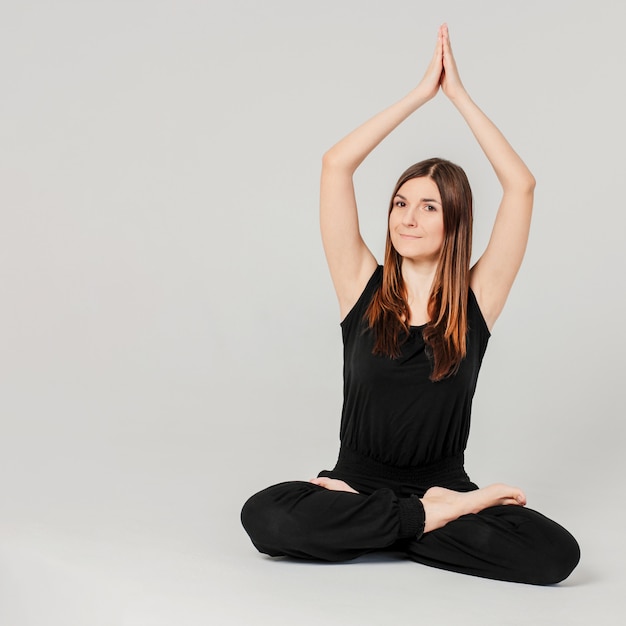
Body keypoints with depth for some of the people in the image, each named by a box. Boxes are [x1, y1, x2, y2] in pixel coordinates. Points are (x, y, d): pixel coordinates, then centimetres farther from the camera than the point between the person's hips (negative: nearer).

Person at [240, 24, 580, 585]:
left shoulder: (474, 301, -1)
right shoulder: (364, 288, 0)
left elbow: (521, 185, -8)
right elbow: (335, 165, -7)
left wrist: (457, 92, -5)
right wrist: (423, 91, -5)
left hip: (445, 483, 0)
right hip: (357, 482, 0)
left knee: (556, 554, -26)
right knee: (265, 516, -31)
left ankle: (366, 528, -10)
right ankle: (436, 516, -14)